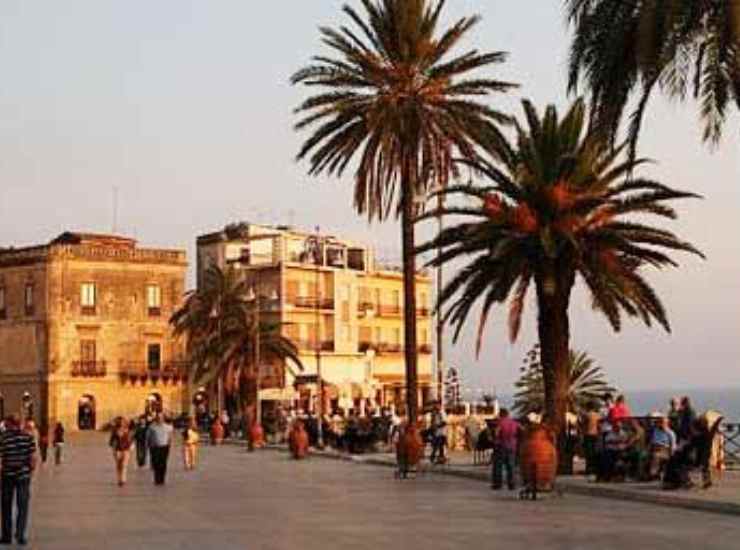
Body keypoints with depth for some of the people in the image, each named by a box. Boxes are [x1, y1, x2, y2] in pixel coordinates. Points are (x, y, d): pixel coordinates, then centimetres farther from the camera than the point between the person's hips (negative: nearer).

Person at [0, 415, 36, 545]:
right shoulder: (28, 437, -5)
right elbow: (33, 457, -4)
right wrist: (32, 469, 9)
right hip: (24, 475, 1)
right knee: (22, 506, 9)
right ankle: (20, 535, 2)